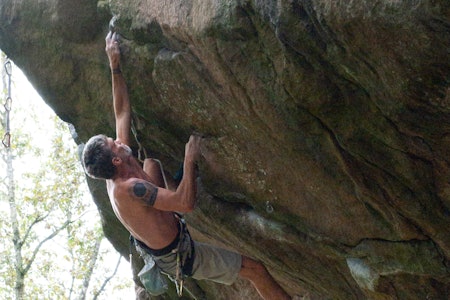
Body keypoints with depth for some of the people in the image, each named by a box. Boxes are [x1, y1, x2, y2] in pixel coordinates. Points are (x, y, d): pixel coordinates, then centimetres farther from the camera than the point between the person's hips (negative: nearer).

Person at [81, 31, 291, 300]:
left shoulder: (114, 177, -10)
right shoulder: (129, 189, -37)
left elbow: (122, 112, -5)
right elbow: (186, 203, -41)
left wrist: (115, 65, -6)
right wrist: (190, 160, -34)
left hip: (156, 247, 9)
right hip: (180, 255, -9)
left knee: (151, 161, 18)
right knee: (255, 268, -3)